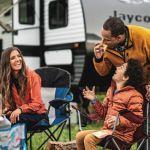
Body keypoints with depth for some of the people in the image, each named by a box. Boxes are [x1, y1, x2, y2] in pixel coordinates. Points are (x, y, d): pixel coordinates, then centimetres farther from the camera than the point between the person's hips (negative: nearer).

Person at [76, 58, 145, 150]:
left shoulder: (134, 96, -9)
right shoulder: (111, 90, 16)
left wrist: (120, 121, -28)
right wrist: (94, 100, 9)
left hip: (121, 135, -8)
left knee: (89, 138, -25)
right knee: (79, 136, -6)